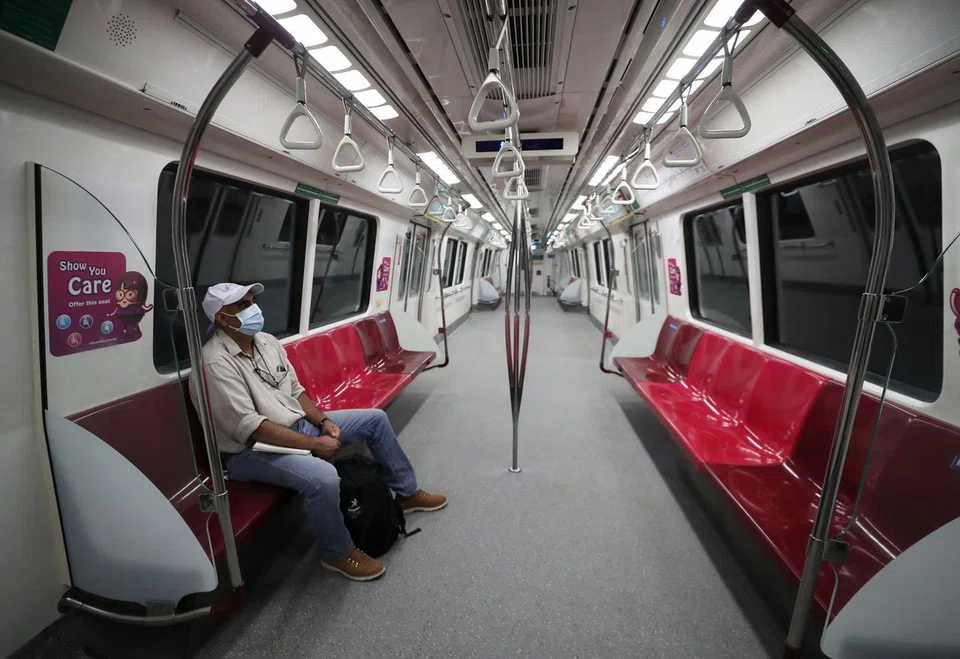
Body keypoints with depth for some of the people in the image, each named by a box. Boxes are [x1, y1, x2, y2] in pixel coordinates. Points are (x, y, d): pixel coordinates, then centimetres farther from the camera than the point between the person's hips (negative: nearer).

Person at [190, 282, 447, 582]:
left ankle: (407, 493, 21)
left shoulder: (266, 341, 4)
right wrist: (313, 443, -25)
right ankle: (338, 553, -5)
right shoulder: (216, 363, -22)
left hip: (299, 424, 9)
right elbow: (250, 427, -27)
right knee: (324, 477, -36)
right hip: (252, 450, -9)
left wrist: (323, 421, -5)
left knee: (375, 419, 5)